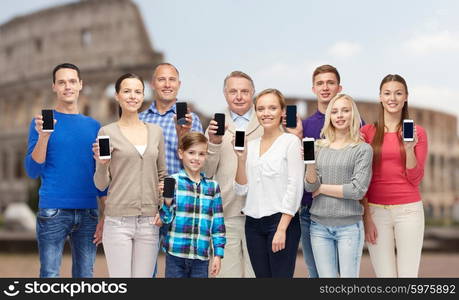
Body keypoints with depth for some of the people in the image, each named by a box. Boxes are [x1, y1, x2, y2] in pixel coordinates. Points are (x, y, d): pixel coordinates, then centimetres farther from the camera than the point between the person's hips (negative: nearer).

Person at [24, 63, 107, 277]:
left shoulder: (93, 126, 12)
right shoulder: (42, 121, 2)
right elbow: (33, 171, -4)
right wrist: (43, 136, -17)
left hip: (88, 212, 4)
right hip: (53, 211, -3)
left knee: (85, 275, 9)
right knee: (49, 275, -2)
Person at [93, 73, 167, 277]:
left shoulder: (156, 131, 10)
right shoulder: (107, 132, 0)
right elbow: (101, 184, 1)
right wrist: (102, 164, -19)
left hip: (149, 221, 3)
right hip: (118, 220, -3)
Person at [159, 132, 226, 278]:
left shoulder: (212, 186, 6)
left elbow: (218, 224, 8)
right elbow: (166, 219, -3)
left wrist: (218, 254, 4)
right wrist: (167, 201, -21)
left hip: (201, 255, 2)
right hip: (175, 253, -2)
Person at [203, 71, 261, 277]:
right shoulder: (216, 125, 10)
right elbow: (206, 172, 5)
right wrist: (214, 143, -9)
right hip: (226, 212, 1)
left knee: (257, 272, 2)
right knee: (228, 272, 7)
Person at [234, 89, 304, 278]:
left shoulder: (291, 141, -4)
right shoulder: (250, 145, 12)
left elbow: (294, 188, -9)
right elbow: (241, 189, 11)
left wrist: (281, 229, -14)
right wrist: (241, 157, -2)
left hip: (281, 220, -5)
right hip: (253, 223, 5)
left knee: (281, 274, -6)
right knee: (261, 275, 8)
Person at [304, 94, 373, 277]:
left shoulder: (363, 149, -1)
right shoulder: (318, 147, 8)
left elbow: (358, 190, -10)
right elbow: (310, 187, 1)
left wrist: (322, 188, -4)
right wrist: (310, 163, -16)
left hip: (349, 226, -2)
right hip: (319, 225, 3)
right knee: (326, 276, 5)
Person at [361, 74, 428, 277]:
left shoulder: (417, 132, 4)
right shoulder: (367, 132, 4)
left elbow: (415, 179, 1)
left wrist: (409, 148, -13)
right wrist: (366, 216, -1)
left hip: (408, 209, 0)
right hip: (376, 210, 0)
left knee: (408, 275, 0)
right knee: (384, 276, 3)